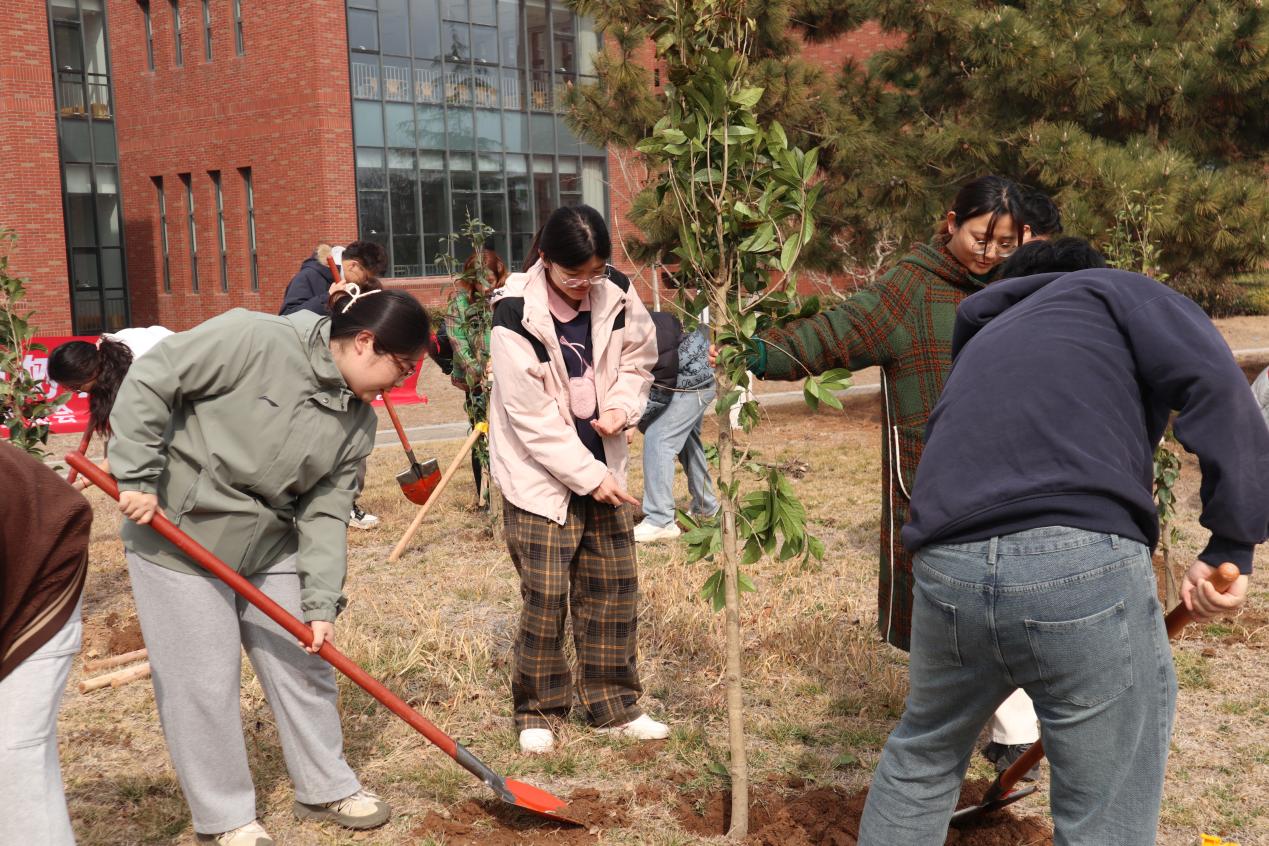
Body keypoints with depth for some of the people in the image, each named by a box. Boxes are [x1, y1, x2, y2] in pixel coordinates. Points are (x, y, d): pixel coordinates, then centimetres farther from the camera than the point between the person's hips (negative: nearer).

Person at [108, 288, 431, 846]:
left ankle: (327, 789, 31)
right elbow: (149, 383, -18)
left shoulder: (358, 421, -2)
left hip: (271, 546, 6)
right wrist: (137, 478, -19)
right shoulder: (255, 339, -22)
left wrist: (321, 603, -9)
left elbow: (326, 510, -2)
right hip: (177, 534, -6)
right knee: (203, 681, 1)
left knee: (303, 663, 11)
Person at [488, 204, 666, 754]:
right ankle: (537, 712, 18)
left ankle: (614, 707, 24)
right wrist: (587, 476, -18)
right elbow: (532, 418, -19)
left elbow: (638, 359, 11)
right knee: (546, 596, -2)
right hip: (539, 475, -5)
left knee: (614, 588, 10)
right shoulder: (516, 317, -20)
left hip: (601, 467, 5)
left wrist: (622, 406, -10)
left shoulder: (618, 297, -6)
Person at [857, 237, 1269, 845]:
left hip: (947, 569, 6)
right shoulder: (1115, 291, 17)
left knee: (922, 753, 31)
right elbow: (1217, 386, -2)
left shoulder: (980, 342, 35)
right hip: (1085, 565, -5)